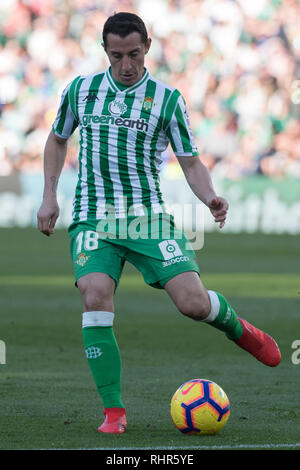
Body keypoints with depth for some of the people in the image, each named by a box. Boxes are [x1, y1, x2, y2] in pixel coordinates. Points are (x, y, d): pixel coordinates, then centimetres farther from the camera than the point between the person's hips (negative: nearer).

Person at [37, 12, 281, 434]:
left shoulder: (167, 99, 4)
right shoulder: (81, 90, 9)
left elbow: (191, 163, 4)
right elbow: (57, 140, 25)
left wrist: (211, 198, -16)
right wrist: (49, 197, 15)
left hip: (148, 217, -1)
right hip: (93, 219, 1)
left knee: (193, 301, -15)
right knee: (95, 296, -25)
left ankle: (237, 328, 23)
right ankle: (113, 412, -17)